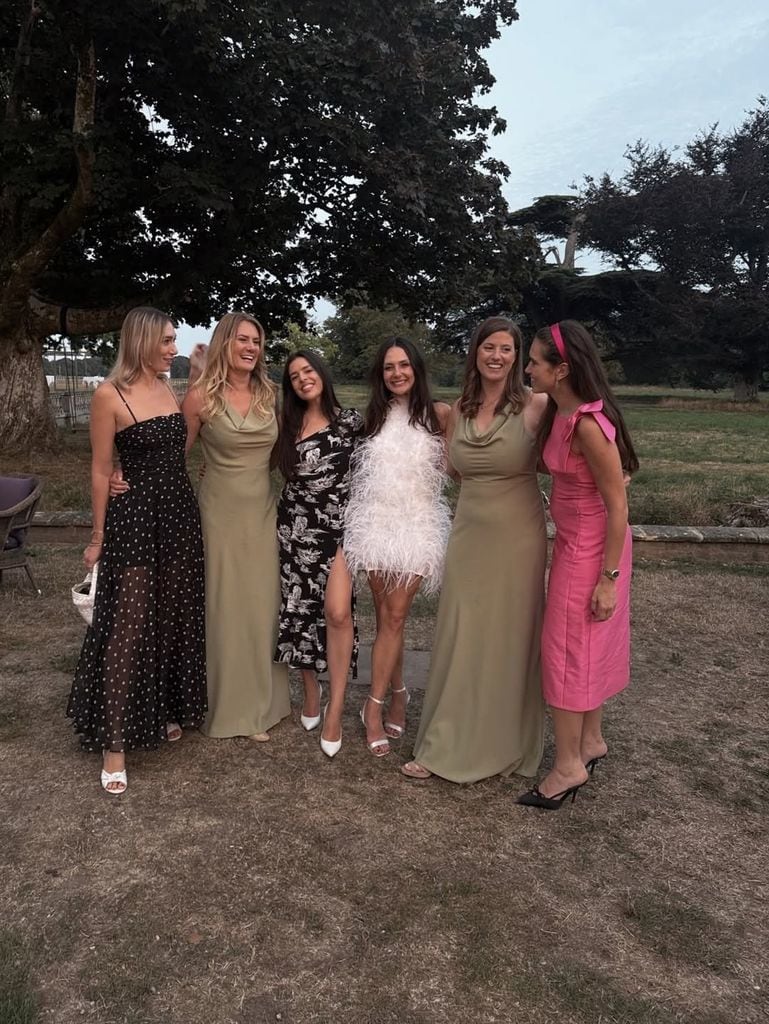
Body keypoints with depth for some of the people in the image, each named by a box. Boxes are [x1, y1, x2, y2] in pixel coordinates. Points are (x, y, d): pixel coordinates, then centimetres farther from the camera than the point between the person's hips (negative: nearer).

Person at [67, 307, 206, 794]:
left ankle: (166, 711, 34)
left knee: (176, 618, 15)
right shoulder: (110, 395, -10)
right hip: (136, 517, -7)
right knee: (128, 627, -3)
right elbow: (102, 471, -6)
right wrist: (99, 536, -3)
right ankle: (114, 743, 8)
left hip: (181, 512, 7)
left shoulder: (172, 389, 9)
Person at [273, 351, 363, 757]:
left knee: (337, 611, -16)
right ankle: (311, 692, 26)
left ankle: (335, 708, -4)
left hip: (337, 525, -3)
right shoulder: (288, 425, 8)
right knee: (299, 608, 6)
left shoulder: (349, 420, 1)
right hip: (295, 525, 3)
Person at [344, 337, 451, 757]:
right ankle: (398, 693, 23)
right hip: (376, 522, 3)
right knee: (386, 616, 7)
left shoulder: (438, 414, 1)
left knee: (395, 616, -3)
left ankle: (374, 705, 6)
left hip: (416, 524, -2)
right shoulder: (373, 416, 11)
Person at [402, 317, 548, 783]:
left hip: (517, 539, -4)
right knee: (460, 640, 9)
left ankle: (504, 744, 27)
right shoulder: (459, 410, 7)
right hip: (469, 536, 4)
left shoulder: (536, 406, -9)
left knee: (509, 640, 8)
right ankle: (447, 746, 23)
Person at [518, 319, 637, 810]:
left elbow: (618, 505, -22)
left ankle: (569, 766, 17)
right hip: (575, 543, 9)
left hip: (591, 550, -9)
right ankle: (591, 741, 36)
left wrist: (609, 577, -19)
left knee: (567, 649, 1)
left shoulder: (589, 424, -26)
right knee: (588, 646, 19)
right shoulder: (559, 412, 2)